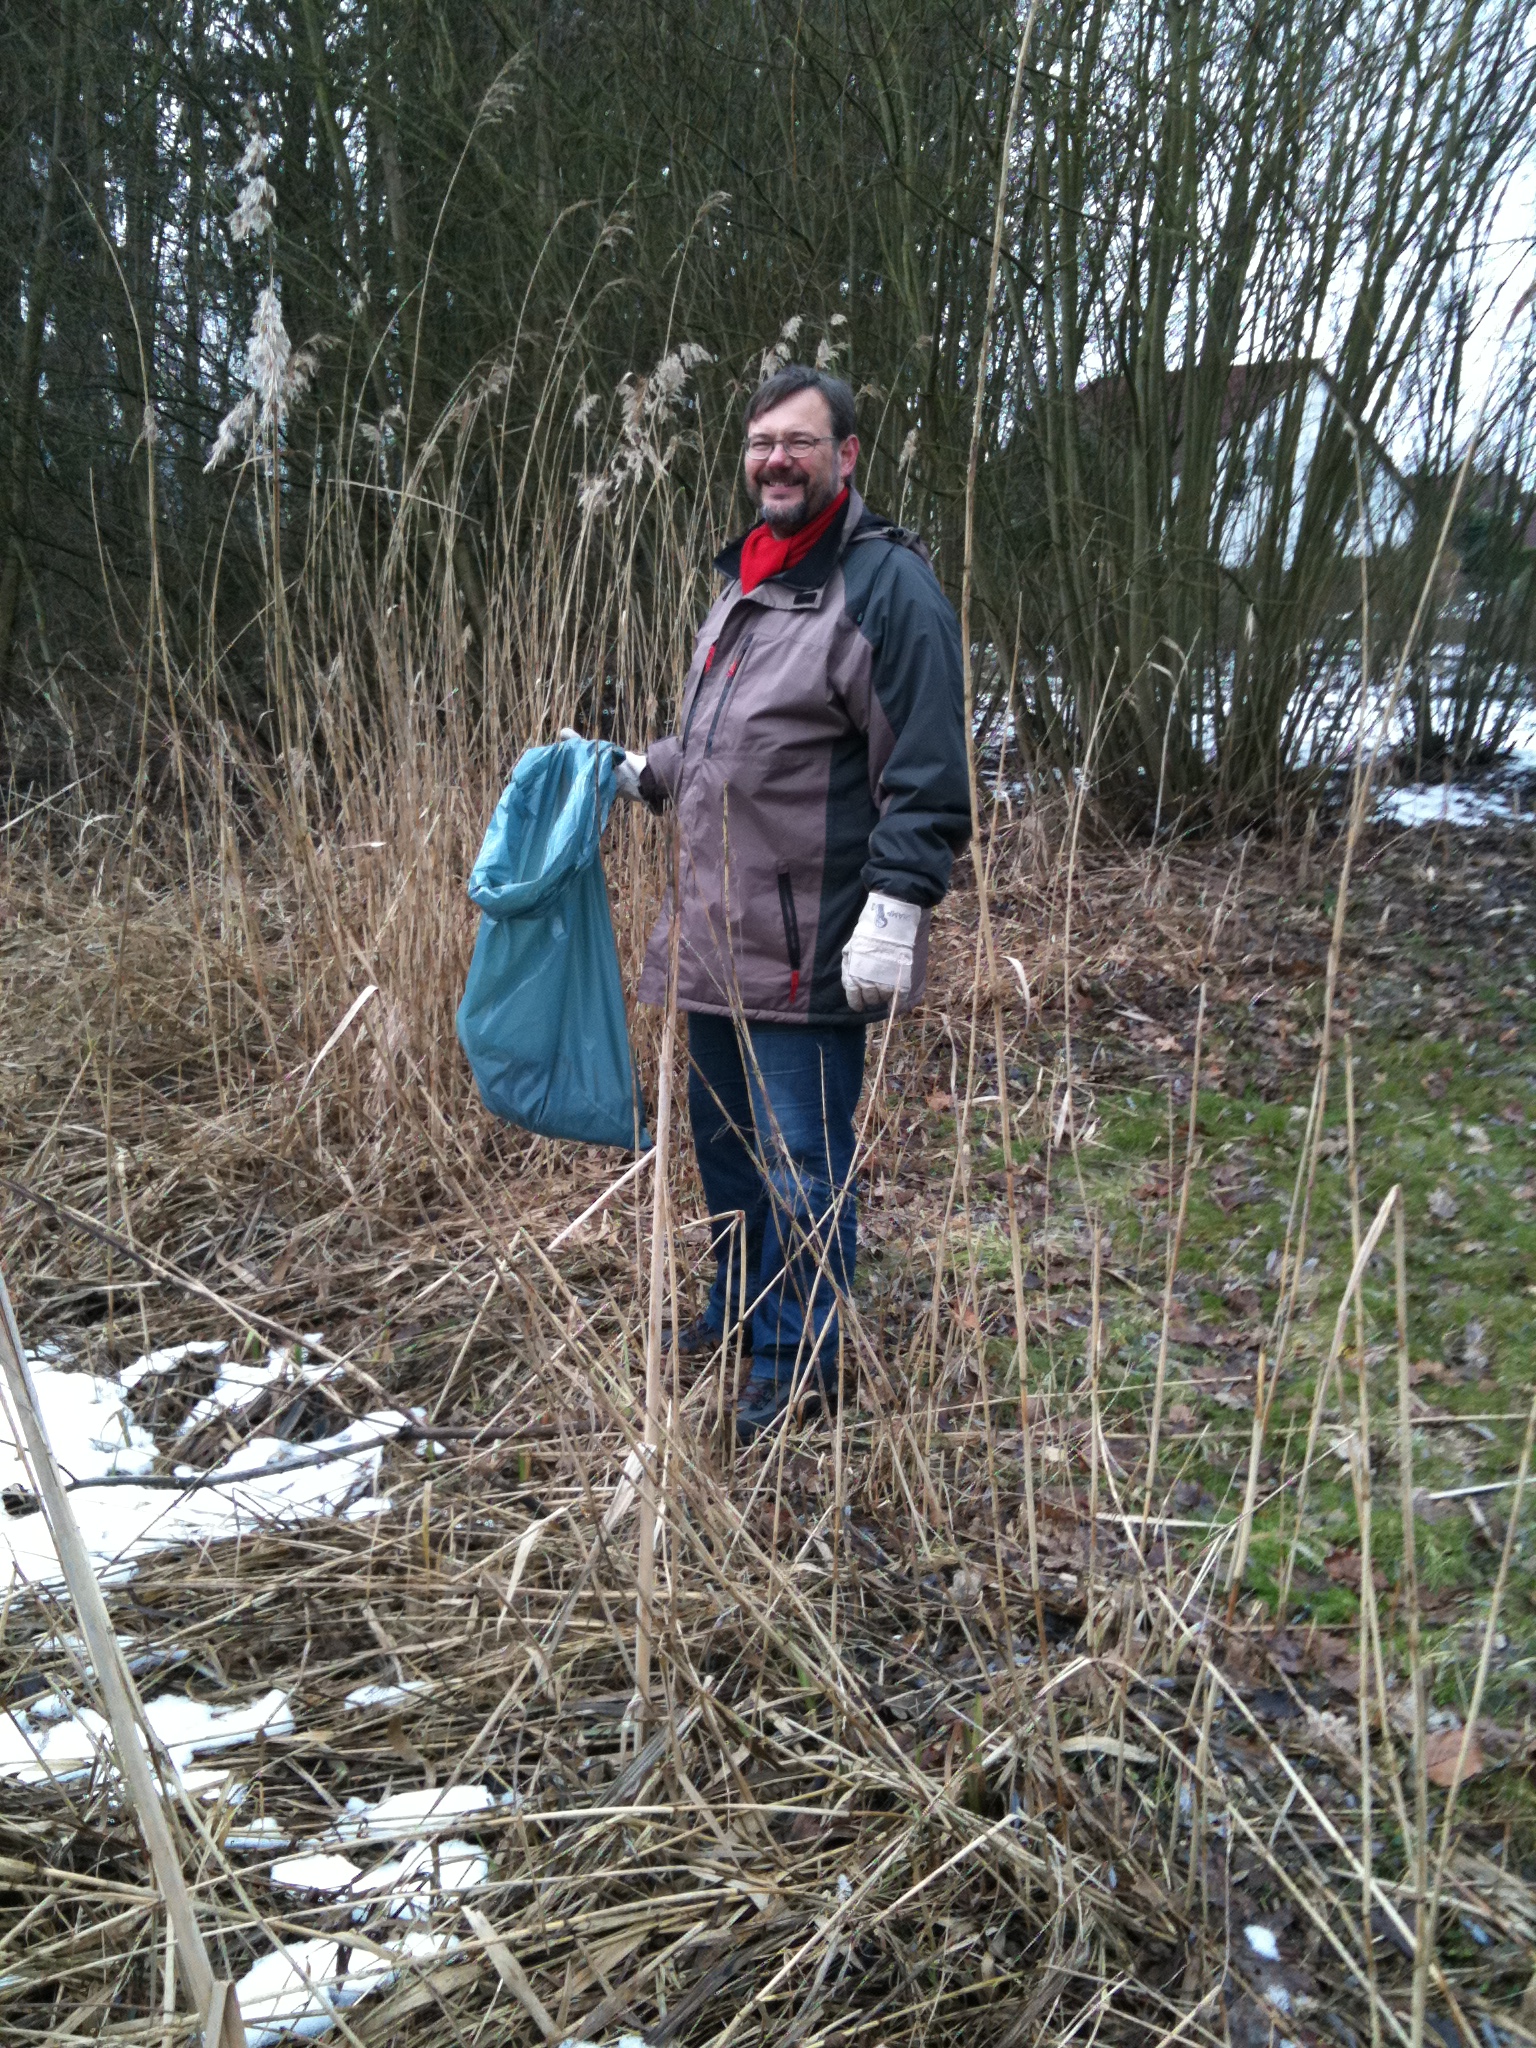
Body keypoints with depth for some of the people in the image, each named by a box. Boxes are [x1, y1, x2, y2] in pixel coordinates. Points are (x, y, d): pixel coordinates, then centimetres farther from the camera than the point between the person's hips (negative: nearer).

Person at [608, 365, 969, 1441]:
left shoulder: (886, 586, -12)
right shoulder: (744, 580, 17)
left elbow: (927, 781, -17)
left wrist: (893, 911, -23)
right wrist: (646, 773, 32)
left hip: (810, 951, -9)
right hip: (715, 938, 9)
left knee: (803, 1174, 1)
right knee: (726, 1147, 21)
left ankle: (796, 1367, 19)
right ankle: (736, 1319, 41)